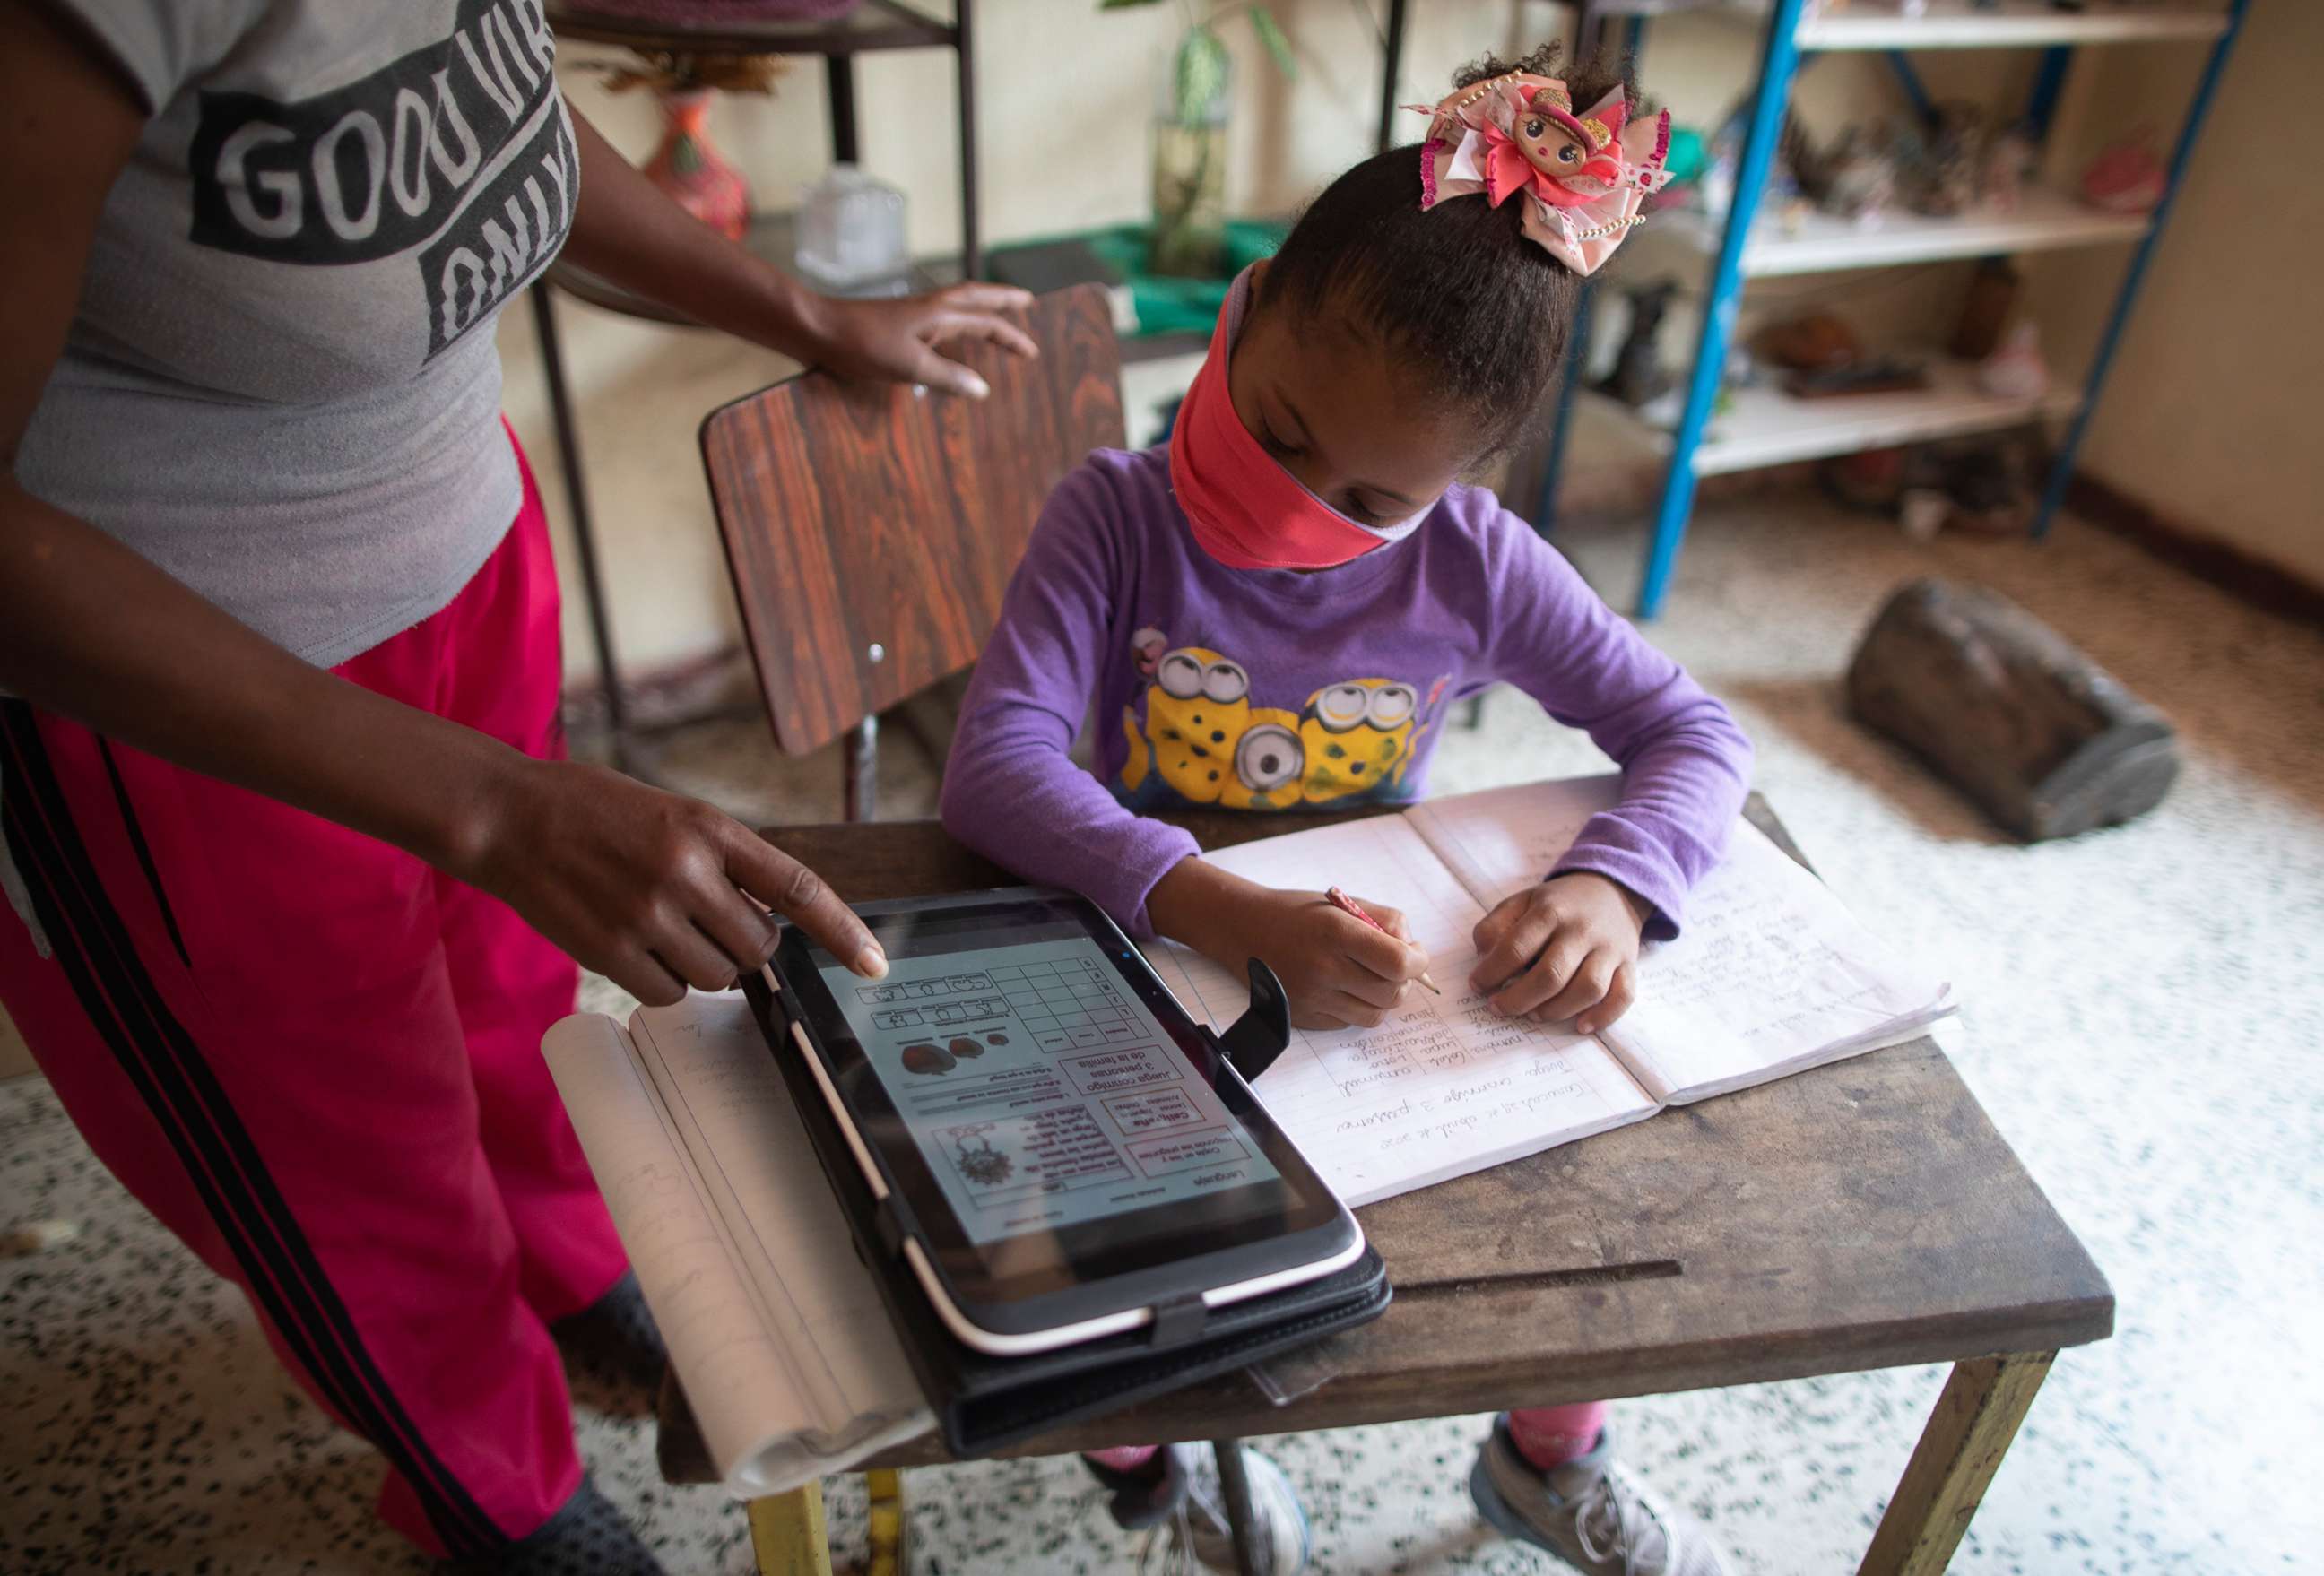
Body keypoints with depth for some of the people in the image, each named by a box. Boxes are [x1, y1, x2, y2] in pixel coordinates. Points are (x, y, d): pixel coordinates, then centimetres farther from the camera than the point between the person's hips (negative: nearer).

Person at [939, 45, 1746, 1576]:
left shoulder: (1473, 563, -11)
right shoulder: (1119, 517, -19)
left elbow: (1695, 732, -7)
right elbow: (998, 764, -30)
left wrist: (1612, 886, -29)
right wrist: (1227, 913, -45)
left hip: (1381, 974, 3)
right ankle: (1143, 1444, 16)